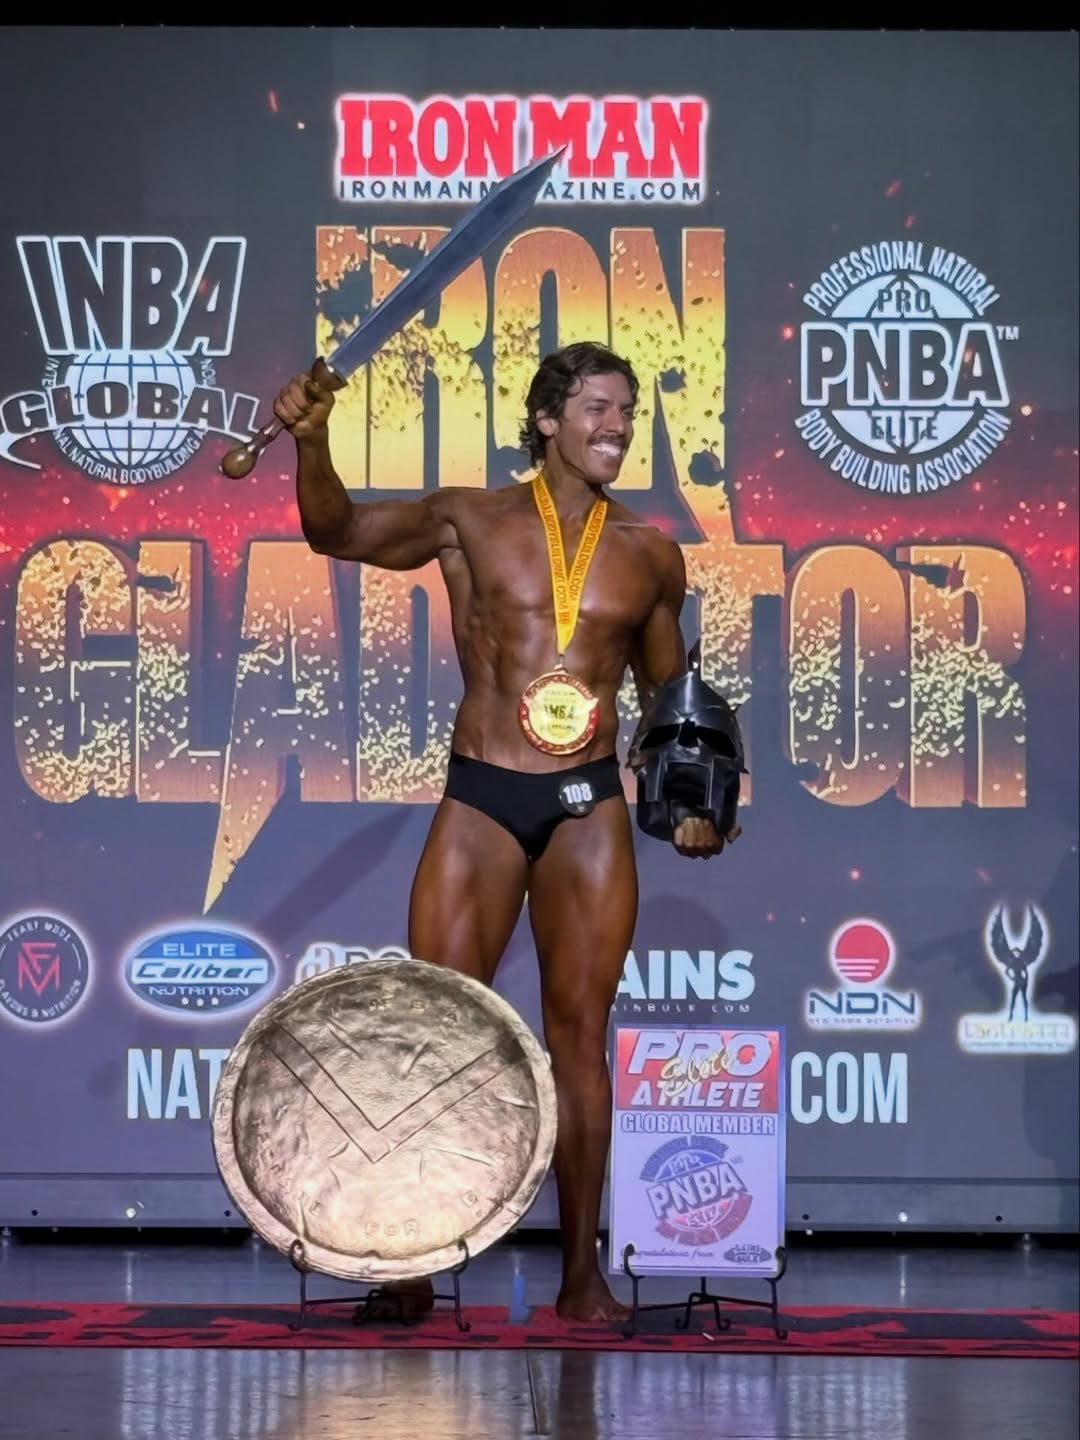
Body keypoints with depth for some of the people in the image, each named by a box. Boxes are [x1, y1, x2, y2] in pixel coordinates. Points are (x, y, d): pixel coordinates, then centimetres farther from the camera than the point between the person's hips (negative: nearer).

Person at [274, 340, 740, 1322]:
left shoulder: (651, 556, 9)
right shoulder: (471, 523, 3)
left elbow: (670, 696, 19)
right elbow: (339, 532, -3)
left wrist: (691, 800, 6)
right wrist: (312, 443, -21)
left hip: (591, 808, 2)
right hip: (481, 800, -1)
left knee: (579, 1030, 2)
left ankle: (582, 1271, 8)